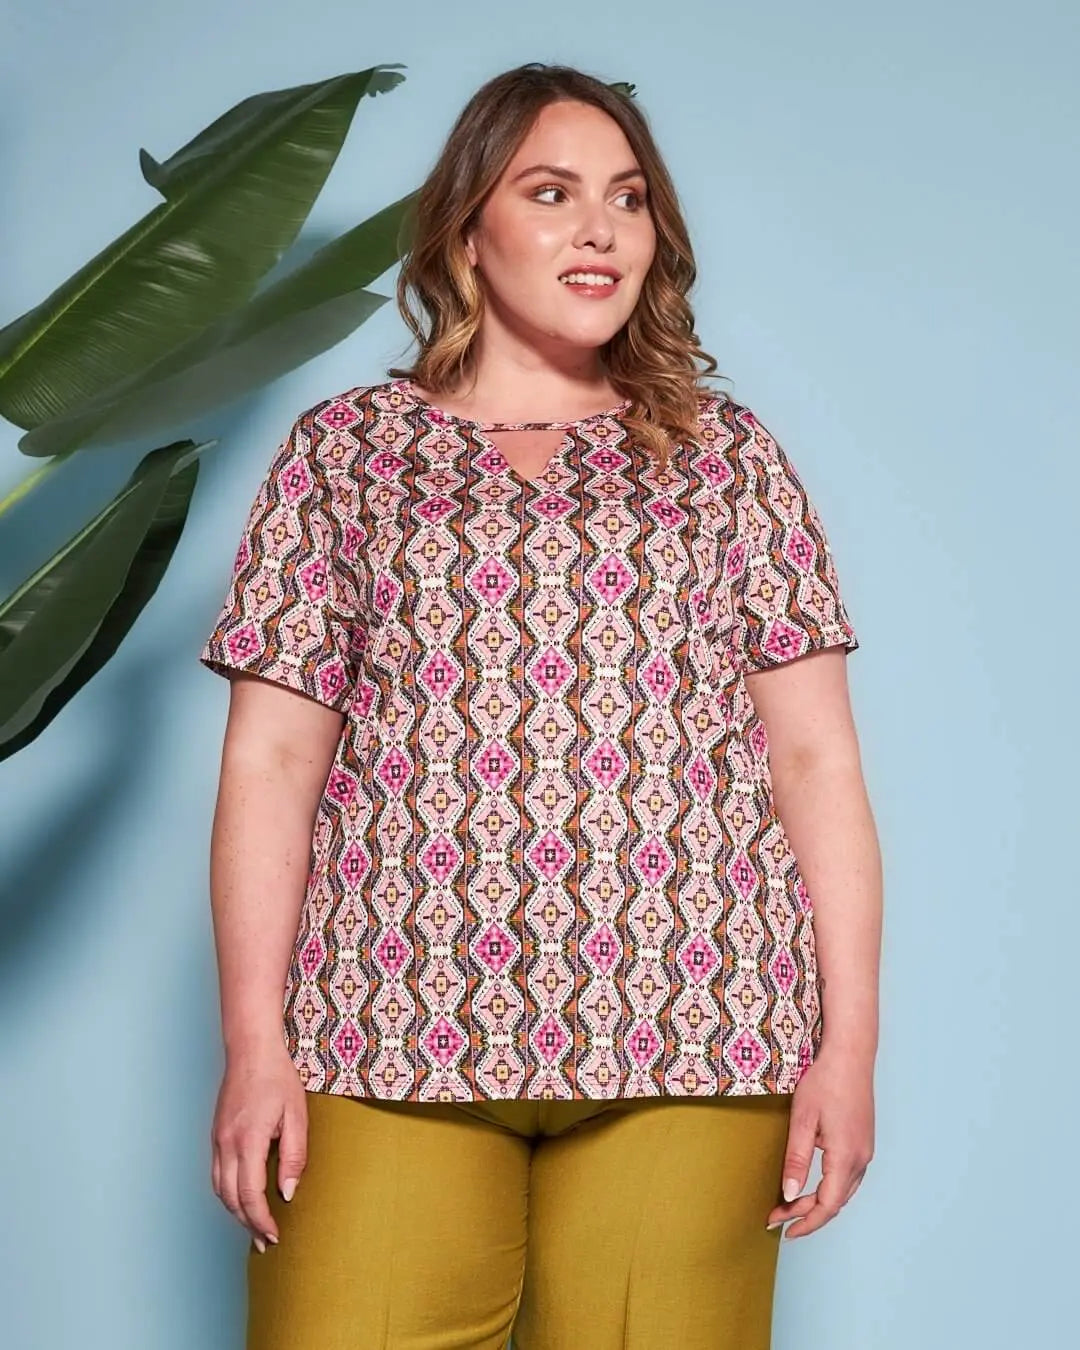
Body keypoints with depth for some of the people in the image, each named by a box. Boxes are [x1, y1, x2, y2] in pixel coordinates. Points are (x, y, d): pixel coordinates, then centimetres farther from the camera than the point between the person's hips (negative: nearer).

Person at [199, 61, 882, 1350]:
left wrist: (849, 1040, 0)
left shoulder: (729, 456, 12)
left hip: (686, 1049, 1)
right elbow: (270, 762, 4)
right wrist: (254, 1045, -4)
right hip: (392, 1042, 0)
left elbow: (814, 756, 7)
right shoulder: (343, 449, 10)